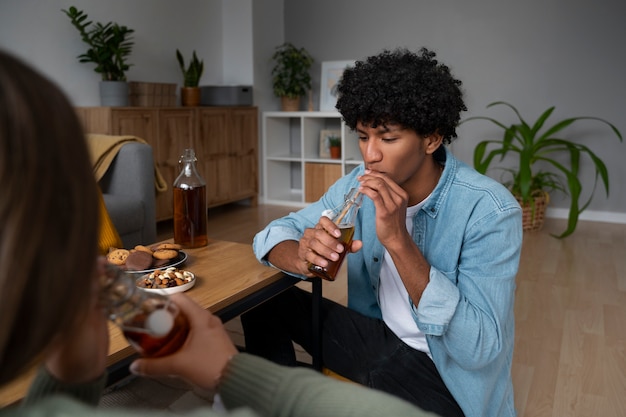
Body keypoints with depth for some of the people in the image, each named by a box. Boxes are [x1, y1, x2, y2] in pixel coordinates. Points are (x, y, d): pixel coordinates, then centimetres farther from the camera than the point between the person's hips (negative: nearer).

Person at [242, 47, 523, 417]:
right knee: (263, 300, -4)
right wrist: (304, 257, -29)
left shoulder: (491, 211, -23)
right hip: (380, 336, 5)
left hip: (449, 373, -5)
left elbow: (480, 350, -28)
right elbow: (276, 232, -4)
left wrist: (399, 241, -36)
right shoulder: (360, 185, -8)